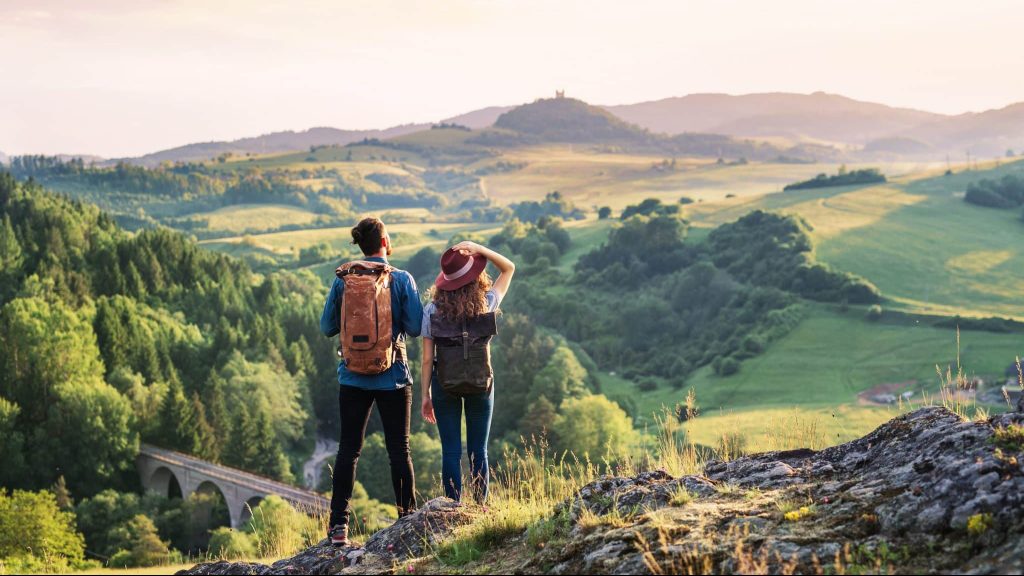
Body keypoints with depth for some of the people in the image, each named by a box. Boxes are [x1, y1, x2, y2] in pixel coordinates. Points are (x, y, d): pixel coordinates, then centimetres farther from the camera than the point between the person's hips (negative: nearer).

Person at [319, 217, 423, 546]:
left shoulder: (343, 280, -2)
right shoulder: (402, 280, -8)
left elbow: (327, 327, 3)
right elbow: (415, 328, -7)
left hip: (353, 378, 2)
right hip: (393, 378, -2)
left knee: (348, 449, 7)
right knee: (399, 449, 8)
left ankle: (338, 525, 5)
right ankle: (408, 519, 13)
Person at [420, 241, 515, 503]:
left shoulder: (432, 311, -6)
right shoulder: (487, 304, -6)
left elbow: (427, 358, -4)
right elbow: (509, 268, 9)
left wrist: (426, 395, 5)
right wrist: (479, 249, -5)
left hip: (444, 385, 0)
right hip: (481, 383, 0)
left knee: (451, 452, 6)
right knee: (478, 451, 10)